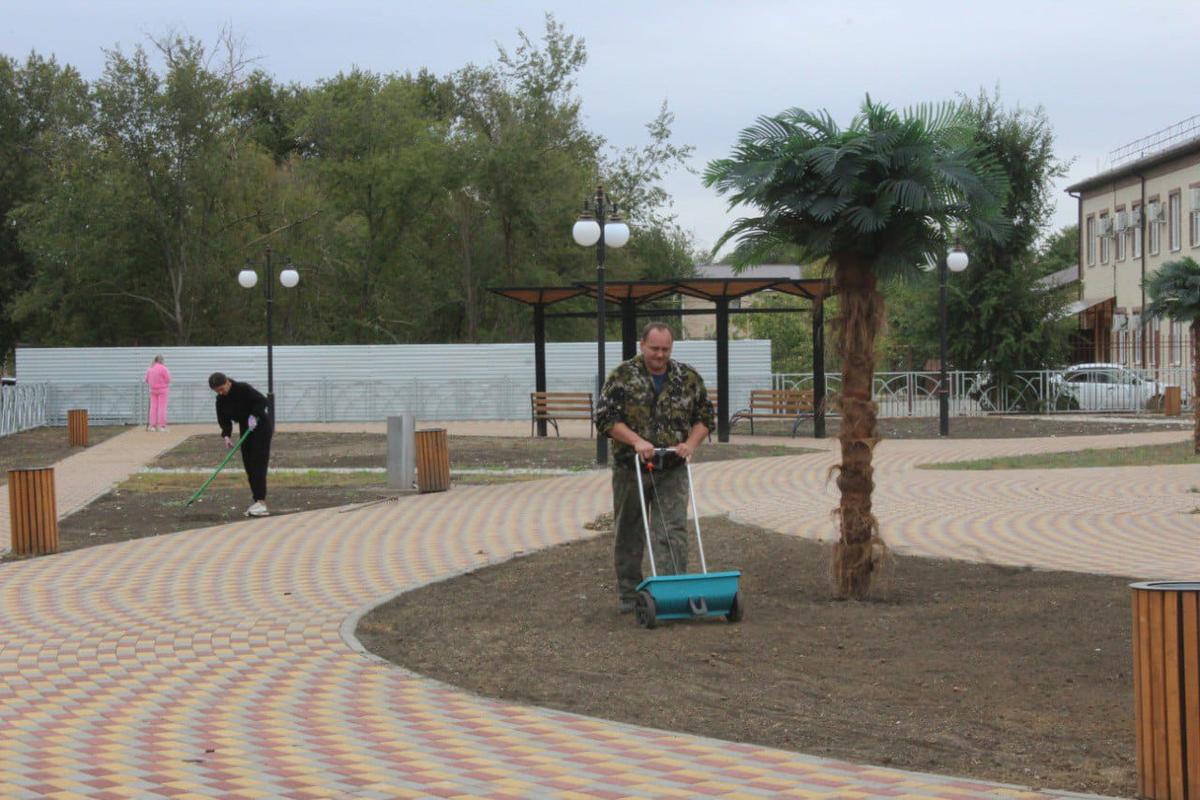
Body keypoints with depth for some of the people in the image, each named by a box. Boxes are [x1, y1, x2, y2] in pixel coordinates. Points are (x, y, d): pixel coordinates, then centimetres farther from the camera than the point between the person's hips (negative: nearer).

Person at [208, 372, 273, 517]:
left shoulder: (243, 389, -20)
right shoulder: (221, 400, 0)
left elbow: (262, 401, -19)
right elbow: (223, 420, 4)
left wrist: (254, 416, -28)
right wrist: (227, 435, -11)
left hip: (261, 425, -7)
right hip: (245, 429, 7)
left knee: (258, 463, -15)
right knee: (248, 464, 3)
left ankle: (261, 501, -20)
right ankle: (258, 501, 7)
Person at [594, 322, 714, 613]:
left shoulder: (688, 378, 3)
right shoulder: (623, 375, -4)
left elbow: (705, 417, 9)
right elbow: (605, 417, -8)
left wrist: (691, 443, -9)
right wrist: (636, 440, -20)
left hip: (672, 471, 1)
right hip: (630, 468, -1)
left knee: (673, 532, -8)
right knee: (629, 534, 9)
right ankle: (628, 595, 21)